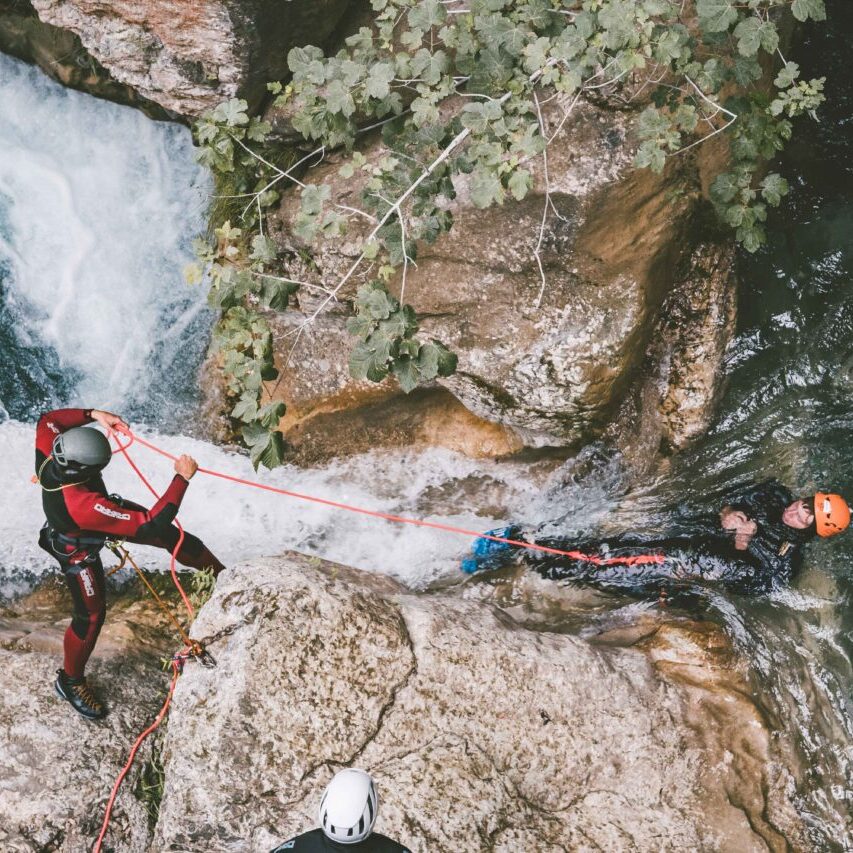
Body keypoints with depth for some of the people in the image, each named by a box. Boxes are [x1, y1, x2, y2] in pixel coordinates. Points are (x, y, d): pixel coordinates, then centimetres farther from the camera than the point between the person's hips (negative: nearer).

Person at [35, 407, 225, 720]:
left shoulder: (48, 458, -32)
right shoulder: (84, 505, -49)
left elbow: (48, 419, -9)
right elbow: (151, 523, -43)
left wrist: (92, 415, -23)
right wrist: (182, 477, -37)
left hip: (104, 515, 7)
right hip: (78, 549, -7)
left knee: (171, 534, 11)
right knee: (91, 614, 6)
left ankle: (219, 573, 35)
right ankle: (70, 681, 32)